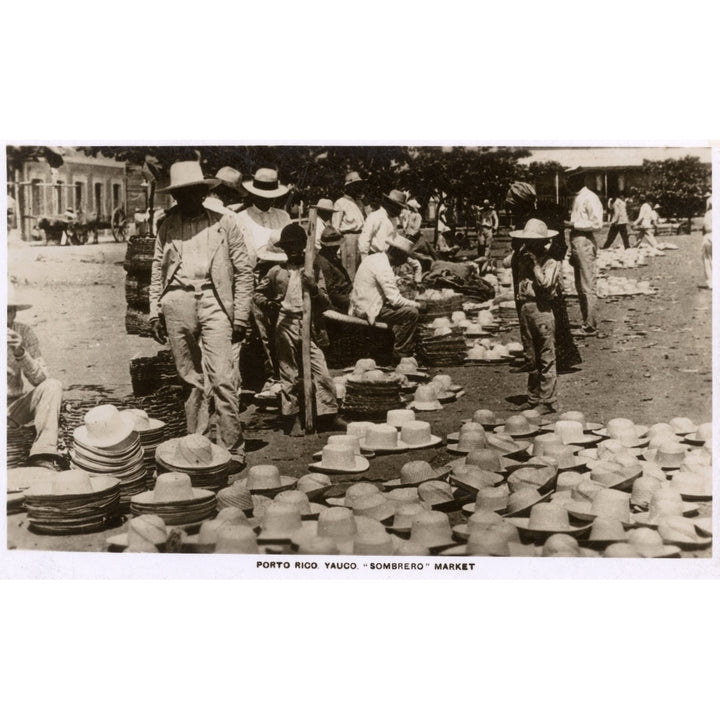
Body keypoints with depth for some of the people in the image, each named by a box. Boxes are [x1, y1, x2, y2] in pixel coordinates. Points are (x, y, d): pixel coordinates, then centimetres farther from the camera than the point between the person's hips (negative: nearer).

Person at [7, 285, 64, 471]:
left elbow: (40, 379, -12)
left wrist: (21, 353, -30)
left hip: (15, 406, 3)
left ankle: (43, 455, -31)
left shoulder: (24, 333, -6)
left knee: (52, 386, -25)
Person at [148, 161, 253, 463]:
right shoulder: (167, 227, 15)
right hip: (177, 303, 3)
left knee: (221, 378, -11)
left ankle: (232, 449, -5)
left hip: (213, 300, -3)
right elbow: (157, 271, 19)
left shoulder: (225, 224, 7)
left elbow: (243, 271, 6)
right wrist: (155, 312, 10)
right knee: (190, 378, 7)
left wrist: (240, 316, -1)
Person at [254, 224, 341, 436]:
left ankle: (329, 415, 6)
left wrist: (314, 288, -13)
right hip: (285, 326, 0)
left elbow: (326, 303, 4)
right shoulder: (276, 272, 7)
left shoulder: (314, 270, 7)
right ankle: (293, 420, 14)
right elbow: (258, 292, 21)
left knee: (321, 372, -5)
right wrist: (267, 303, 0)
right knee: (289, 376, 5)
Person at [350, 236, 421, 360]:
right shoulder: (383, 268, -21)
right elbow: (395, 300, -21)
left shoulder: (374, 257, 9)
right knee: (412, 312, -13)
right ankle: (401, 353, 0)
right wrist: (416, 304, -8)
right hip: (368, 311, -10)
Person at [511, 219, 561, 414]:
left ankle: (547, 402, 1)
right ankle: (533, 399, 22)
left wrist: (535, 265, -14)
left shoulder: (550, 263, -5)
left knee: (546, 359, -3)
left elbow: (546, 284, -16)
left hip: (542, 310, -6)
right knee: (532, 359, 14)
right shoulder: (524, 259, 14)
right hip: (525, 308, 7)